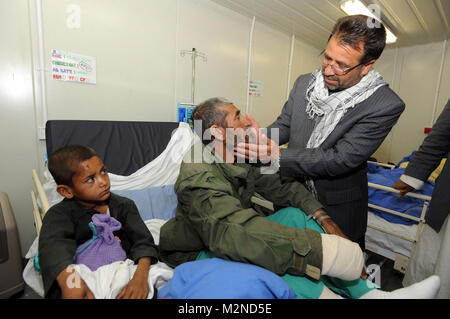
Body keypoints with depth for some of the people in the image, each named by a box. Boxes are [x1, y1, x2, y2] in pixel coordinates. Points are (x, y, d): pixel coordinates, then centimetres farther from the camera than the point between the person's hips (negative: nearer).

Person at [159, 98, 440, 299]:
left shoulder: (243, 158, -3)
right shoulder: (200, 179, -29)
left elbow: (282, 185, 2)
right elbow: (236, 233, -43)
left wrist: (323, 218, -10)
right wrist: (324, 251, -43)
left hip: (230, 238, 7)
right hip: (199, 253, -7)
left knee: (295, 214, -9)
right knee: (275, 258, -35)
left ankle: (369, 293, -5)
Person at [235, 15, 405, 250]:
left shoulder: (386, 105, -20)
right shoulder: (304, 83, -4)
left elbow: (341, 159, -25)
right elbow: (284, 124, 2)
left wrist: (277, 156, -32)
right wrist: (262, 139, -21)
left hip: (338, 210, -3)